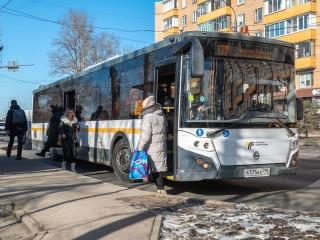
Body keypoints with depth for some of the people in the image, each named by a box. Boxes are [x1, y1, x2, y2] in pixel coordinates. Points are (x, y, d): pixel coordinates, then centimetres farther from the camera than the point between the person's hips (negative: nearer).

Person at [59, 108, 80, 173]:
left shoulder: (74, 120, 16)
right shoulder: (63, 119, 4)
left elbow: (77, 129, 19)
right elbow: (60, 128, -5)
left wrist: (77, 127, -4)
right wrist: (62, 134, -21)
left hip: (73, 138, 4)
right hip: (65, 138, -4)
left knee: (73, 152, -4)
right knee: (66, 151, -7)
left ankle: (73, 167, 0)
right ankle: (64, 163, 21)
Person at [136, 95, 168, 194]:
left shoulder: (148, 117, -14)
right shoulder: (162, 115, 11)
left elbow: (145, 135, -17)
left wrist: (139, 148, -13)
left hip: (152, 148, -8)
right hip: (162, 146, 8)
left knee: (155, 169, -2)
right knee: (158, 168, 13)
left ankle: (161, 189, -2)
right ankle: (160, 188, 16)